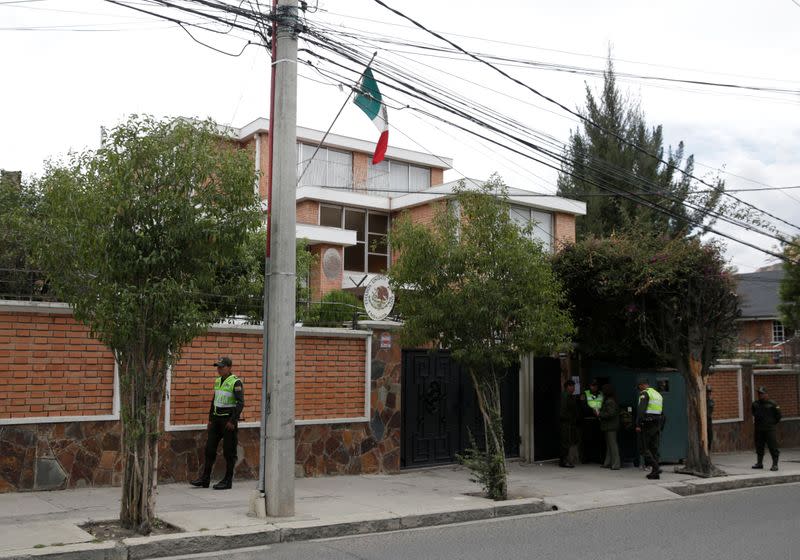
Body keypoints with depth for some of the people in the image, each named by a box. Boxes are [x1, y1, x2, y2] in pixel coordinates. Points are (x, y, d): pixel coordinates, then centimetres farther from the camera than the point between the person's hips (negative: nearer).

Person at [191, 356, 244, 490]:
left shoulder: (235, 382, -12)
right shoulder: (217, 381, 12)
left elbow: (240, 403, -17)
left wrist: (233, 421, -21)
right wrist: (210, 419, 16)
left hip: (229, 420, -7)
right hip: (216, 419, 8)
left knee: (229, 451, -2)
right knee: (209, 448, 6)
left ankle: (228, 481, 5)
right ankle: (205, 479, 12)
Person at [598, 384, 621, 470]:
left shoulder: (610, 401, -18)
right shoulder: (608, 400, 14)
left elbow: (610, 414, -24)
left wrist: (600, 414, -15)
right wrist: (600, 411, 11)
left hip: (610, 427, -11)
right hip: (609, 426, 11)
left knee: (612, 444, -8)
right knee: (609, 445, 16)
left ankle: (615, 464, -6)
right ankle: (608, 463, 24)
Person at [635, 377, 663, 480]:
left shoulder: (645, 393, -7)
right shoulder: (658, 394, 19)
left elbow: (641, 410, -19)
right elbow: (662, 413, 20)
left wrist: (638, 425, -17)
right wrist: (659, 427, 20)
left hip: (647, 424, -8)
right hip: (657, 425, 8)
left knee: (645, 448, -2)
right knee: (654, 449, 10)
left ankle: (656, 468, -17)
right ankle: (655, 473, 8)